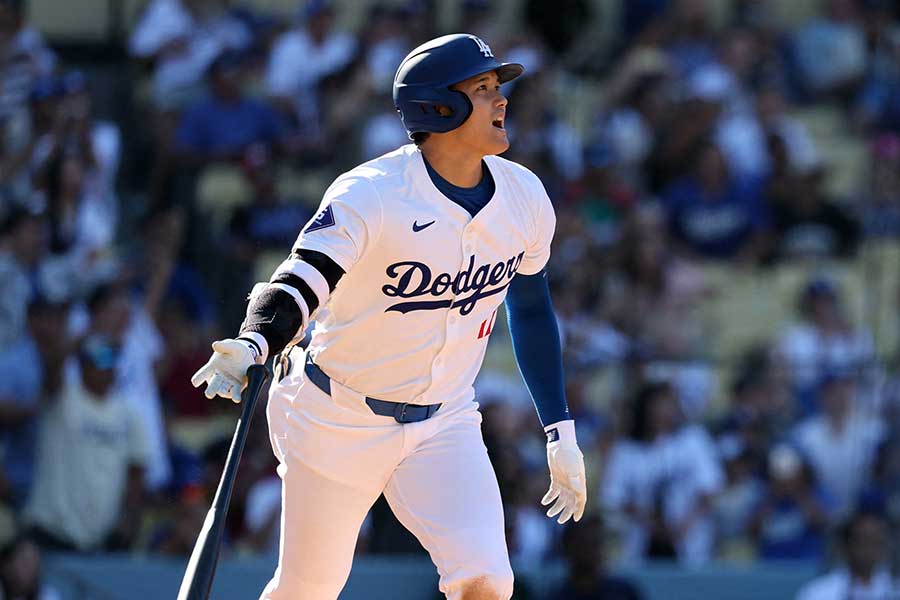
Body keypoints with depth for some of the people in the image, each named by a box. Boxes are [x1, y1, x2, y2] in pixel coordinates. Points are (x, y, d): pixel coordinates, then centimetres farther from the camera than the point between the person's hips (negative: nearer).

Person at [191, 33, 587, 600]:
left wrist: (561, 434, 12)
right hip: (337, 422, -3)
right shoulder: (368, 196, -21)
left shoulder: (524, 197, -4)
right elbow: (294, 289, -29)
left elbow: (531, 310, 11)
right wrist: (251, 347, -51)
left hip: (446, 424, 4)